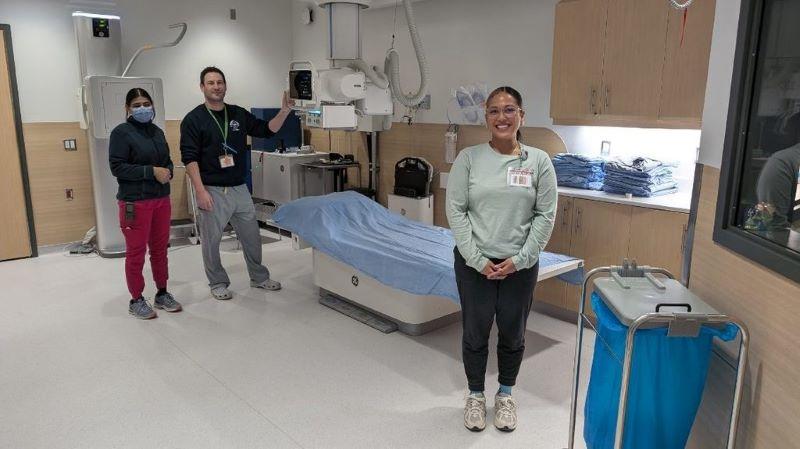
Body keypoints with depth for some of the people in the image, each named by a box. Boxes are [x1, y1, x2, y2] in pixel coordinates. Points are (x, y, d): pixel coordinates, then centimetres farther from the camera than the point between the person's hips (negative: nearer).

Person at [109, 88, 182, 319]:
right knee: (136, 252, 3)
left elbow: (167, 160, 18)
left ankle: (162, 294, 26)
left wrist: (167, 172, -5)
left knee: (160, 249, 14)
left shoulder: (157, 131, 11)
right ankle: (136, 300, 17)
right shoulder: (121, 132, -7)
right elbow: (117, 167, -14)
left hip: (161, 199, 6)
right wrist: (152, 171, -20)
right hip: (135, 202, -6)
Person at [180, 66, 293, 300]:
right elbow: (189, 158, -11)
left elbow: (267, 130, 9)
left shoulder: (239, 114, 8)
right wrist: (200, 191, -18)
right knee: (211, 240, 6)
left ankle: (259, 277, 30)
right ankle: (218, 283, 23)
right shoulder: (194, 119, -7)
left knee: (252, 236, 13)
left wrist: (284, 112, -7)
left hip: (240, 189, 5)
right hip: (212, 191, -5)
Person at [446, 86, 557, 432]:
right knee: (475, 332, 11)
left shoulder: (539, 161, -4)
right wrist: (477, 259, -12)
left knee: (512, 333, 15)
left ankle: (505, 394, 39)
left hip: (520, 265, 1)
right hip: (474, 262, -1)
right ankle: (475, 395, 35)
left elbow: (545, 216, -3)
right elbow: (455, 211, -7)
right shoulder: (469, 158, -6)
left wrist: (519, 259, -9)